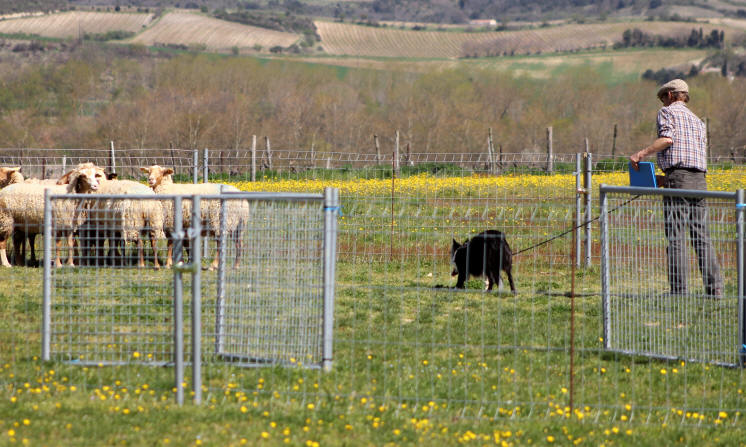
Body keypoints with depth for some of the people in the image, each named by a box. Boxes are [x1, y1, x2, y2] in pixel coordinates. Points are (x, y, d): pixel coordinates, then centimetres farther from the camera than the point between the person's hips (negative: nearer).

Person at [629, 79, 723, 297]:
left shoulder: (668, 112, 5)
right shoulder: (697, 121, 26)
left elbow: (667, 138, -14)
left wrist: (641, 154, -11)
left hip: (678, 176, -7)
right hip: (700, 180, 7)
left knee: (676, 238, -7)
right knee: (702, 238, 7)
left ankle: (679, 290, -10)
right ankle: (714, 288, 2)